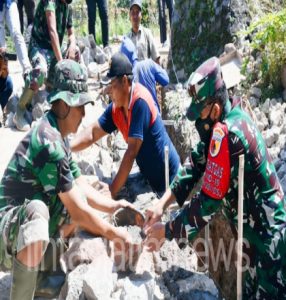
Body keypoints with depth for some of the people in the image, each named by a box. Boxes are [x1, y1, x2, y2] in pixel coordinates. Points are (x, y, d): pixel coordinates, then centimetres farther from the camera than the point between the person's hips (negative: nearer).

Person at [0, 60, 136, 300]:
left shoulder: (58, 137, 4)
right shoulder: (48, 142, -25)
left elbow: (82, 186, 13)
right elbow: (78, 212, -22)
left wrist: (113, 206, 1)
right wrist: (115, 234, -11)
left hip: (29, 225, 9)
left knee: (77, 196, 10)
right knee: (37, 211, -37)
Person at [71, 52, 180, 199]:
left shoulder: (140, 101, -25)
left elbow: (131, 152, -26)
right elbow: (92, 133, 2)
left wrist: (112, 190, -24)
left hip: (168, 177, -7)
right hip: (148, 176, 7)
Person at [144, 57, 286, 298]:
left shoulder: (226, 134, -29)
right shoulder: (230, 118, -1)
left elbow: (209, 202, -26)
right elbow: (196, 163, 3)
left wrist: (166, 231, -14)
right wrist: (162, 204, -4)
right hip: (260, 232, 9)